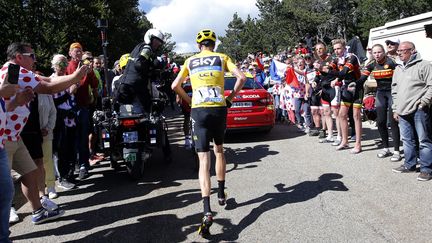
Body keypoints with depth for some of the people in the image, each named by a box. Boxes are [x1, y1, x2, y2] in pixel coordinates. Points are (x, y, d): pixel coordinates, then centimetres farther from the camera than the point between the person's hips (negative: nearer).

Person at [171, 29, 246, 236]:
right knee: (219, 151, 24)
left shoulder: (190, 61, 14)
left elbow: (175, 86, 7)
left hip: (199, 111, 0)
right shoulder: (222, 58, 10)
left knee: (204, 160, -5)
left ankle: (207, 211, -18)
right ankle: (221, 193, 33)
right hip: (219, 109, 1)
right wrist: (230, 98, 9)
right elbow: (241, 77, -3)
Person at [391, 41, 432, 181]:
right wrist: (395, 109, 17)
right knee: (407, 140, 14)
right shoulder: (398, 69, 19)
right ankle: (409, 165, 25)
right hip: (403, 111, 7)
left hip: (419, 110, -7)